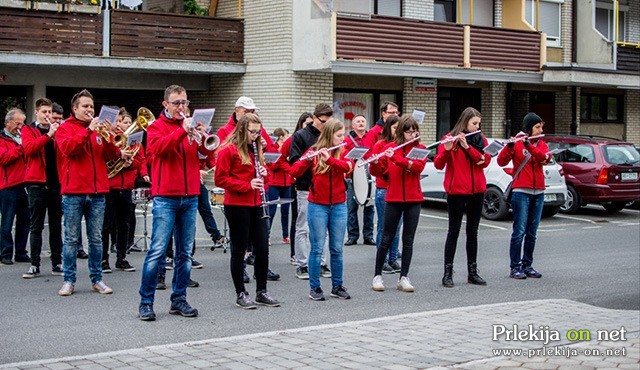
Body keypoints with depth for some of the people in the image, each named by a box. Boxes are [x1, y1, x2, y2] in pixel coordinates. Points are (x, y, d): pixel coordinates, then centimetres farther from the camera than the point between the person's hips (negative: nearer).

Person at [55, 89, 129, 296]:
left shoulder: (99, 128, 15)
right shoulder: (65, 128, 4)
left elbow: (111, 155, 6)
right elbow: (67, 148, -15)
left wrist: (107, 139, -12)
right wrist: (88, 131, -18)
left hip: (97, 192, 4)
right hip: (73, 192, -4)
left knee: (96, 239, 7)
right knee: (71, 239, 0)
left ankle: (97, 279, 13)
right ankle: (69, 280, 6)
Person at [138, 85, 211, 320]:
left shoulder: (191, 126, 14)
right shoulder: (156, 127, 3)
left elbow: (208, 152, 4)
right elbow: (158, 147, -17)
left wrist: (203, 137, -16)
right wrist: (182, 131, -24)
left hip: (190, 197, 5)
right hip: (165, 197, -5)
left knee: (185, 252, 8)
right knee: (157, 251, -8)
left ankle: (179, 300, 16)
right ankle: (146, 302, -2)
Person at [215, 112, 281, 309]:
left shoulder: (256, 149, 14)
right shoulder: (228, 150, -9)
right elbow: (220, 179, -14)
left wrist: (263, 173, 2)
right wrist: (247, 185, -19)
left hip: (256, 205, 7)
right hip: (236, 206, -7)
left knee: (262, 248, 7)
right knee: (239, 250, 2)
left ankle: (262, 291, 18)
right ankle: (241, 294, 12)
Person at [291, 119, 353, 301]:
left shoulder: (343, 152, 6)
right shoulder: (313, 152, -1)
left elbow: (349, 166, -16)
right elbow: (294, 172, -10)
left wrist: (329, 159, -30)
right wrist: (307, 160, -29)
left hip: (339, 206, 3)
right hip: (317, 206, -3)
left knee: (337, 249, 8)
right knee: (317, 248, 0)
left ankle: (337, 286, 18)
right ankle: (315, 287, 9)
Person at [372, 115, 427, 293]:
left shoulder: (420, 149, 3)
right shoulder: (390, 147, 3)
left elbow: (418, 166, -17)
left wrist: (395, 158, -27)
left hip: (413, 200, 1)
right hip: (393, 199, -1)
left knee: (408, 240, 3)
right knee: (387, 238, 3)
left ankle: (404, 278, 10)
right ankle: (377, 275, 13)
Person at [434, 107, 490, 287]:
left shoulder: (481, 140, 10)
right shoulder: (449, 139, -2)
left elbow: (485, 161, -7)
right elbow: (438, 164, -11)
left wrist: (467, 146, -18)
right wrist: (446, 149, -29)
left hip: (476, 191, 4)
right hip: (456, 191, -4)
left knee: (473, 232, 10)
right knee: (454, 231, -2)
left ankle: (472, 272, 16)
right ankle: (448, 273, 2)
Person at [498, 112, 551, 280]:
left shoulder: (542, 144, 12)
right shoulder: (516, 144, -2)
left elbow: (545, 158, -10)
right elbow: (501, 162, -13)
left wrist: (529, 145, -25)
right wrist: (509, 146, -30)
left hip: (538, 193, 5)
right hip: (521, 192, -5)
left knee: (532, 233, 8)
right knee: (519, 231, -8)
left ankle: (527, 265, 16)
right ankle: (515, 267, -3)